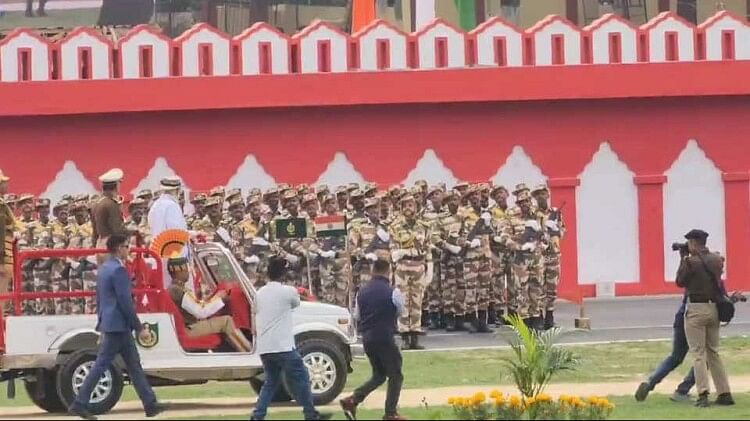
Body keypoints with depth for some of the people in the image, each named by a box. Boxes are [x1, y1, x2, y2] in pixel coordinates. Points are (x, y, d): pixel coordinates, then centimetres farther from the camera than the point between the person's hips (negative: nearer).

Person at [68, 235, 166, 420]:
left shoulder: (104, 269, 14)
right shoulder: (118, 270, -16)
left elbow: (100, 300, 20)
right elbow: (125, 302, -19)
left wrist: (102, 325, 25)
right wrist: (139, 328, -14)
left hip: (109, 324, 10)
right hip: (118, 325, -10)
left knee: (134, 365, 11)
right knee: (101, 365, -7)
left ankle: (150, 404, 13)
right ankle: (79, 404, -6)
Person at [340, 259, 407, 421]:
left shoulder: (363, 291, 5)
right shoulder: (392, 292, -12)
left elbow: (356, 315, 14)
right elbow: (401, 311, 5)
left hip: (367, 339, 6)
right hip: (384, 338, -6)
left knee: (379, 375, 19)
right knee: (395, 375, 6)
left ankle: (353, 400, 2)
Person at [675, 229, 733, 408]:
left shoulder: (691, 261, -13)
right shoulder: (717, 259, 6)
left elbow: (680, 282, -2)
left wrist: (683, 259, 6)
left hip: (696, 309, -6)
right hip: (714, 309, 6)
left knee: (698, 354, -4)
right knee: (713, 353, 15)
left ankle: (703, 395, -12)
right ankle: (725, 394, 11)